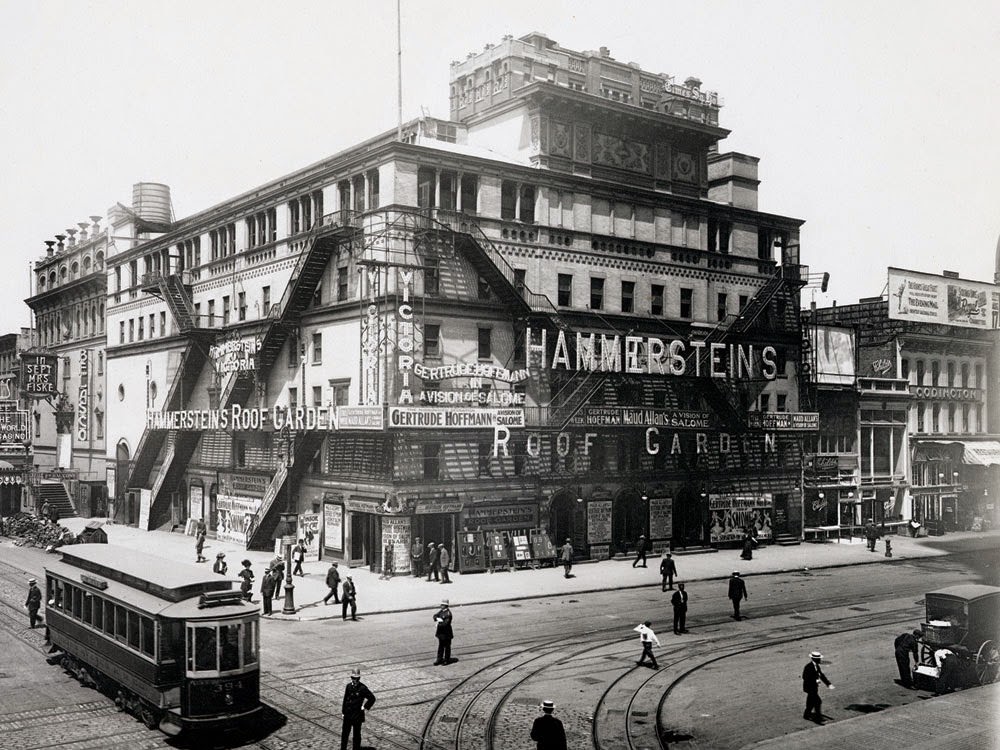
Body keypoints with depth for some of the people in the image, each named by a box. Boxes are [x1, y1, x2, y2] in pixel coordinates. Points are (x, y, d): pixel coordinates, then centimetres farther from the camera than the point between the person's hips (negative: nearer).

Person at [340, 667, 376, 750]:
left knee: (356, 734, 8)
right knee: (344, 733, 10)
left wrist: (365, 707, -6)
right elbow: (345, 699, 9)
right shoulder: (349, 686, 1)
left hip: (357, 715, -4)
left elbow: (372, 698, -7)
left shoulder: (363, 688, -13)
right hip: (348, 714, 4)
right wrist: (343, 711, 10)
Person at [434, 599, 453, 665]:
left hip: (446, 633, -7)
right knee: (440, 646, 14)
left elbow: (445, 624, -23)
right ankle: (439, 659, 22)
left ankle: (447, 660, 17)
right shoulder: (441, 611, 6)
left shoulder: (448, 613, -19)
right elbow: (435, 616, 4)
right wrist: (437, 619, -17)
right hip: (441, 632, 8)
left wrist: (438, 625, -11)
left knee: (447, 646, 6)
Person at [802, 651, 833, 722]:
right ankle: (818, 718, -6)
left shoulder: (817, 666, 6)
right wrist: (815, 681, -25)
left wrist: (828, 684, -2)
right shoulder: (808, 667, -22)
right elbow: (805, 678, -22)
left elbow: (821, 675, 7)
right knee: (818, 701, -10)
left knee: (811, 701, 19)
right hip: (810, 688, -9)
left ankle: (806, 714, 34)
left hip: (814, 687, 9)